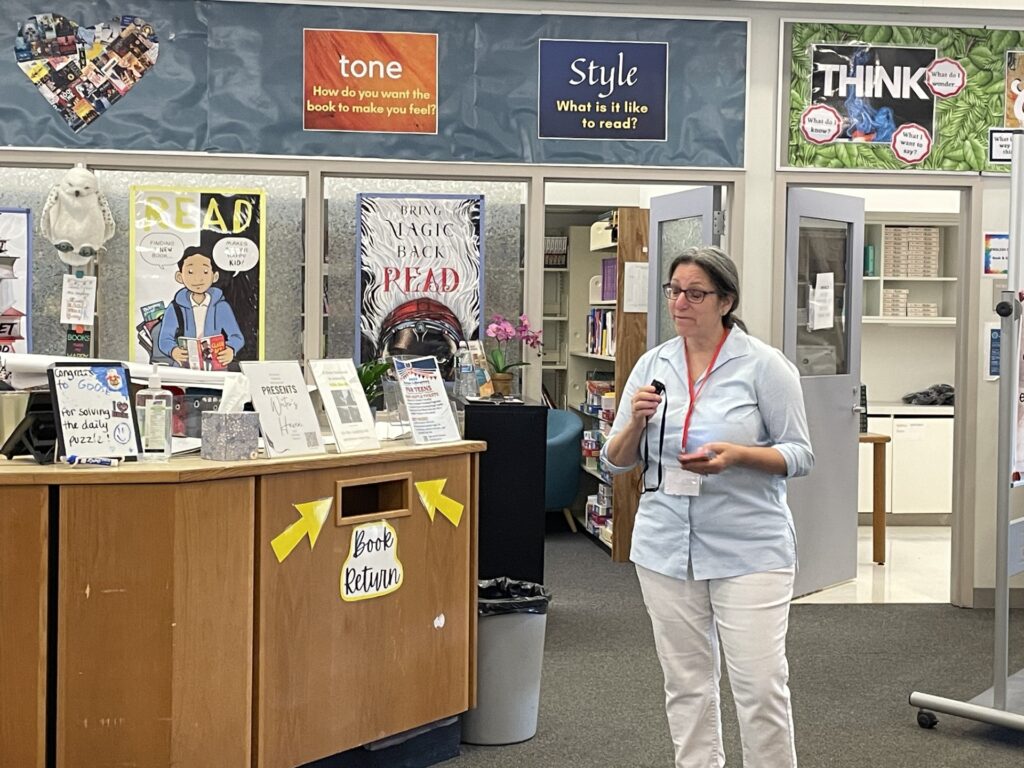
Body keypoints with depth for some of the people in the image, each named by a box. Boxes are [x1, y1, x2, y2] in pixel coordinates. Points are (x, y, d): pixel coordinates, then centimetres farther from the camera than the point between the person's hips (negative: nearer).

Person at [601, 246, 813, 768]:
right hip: (667, 545, 4)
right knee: (686, 684, 11)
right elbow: (616, 461, 9)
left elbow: (799, 455, -5)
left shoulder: (764, 366, -5)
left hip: (748, 548, -4)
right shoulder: (652, 365, 7)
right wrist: (636, 422, -12)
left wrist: (736, 455, -22)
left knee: (761, 685, -3)